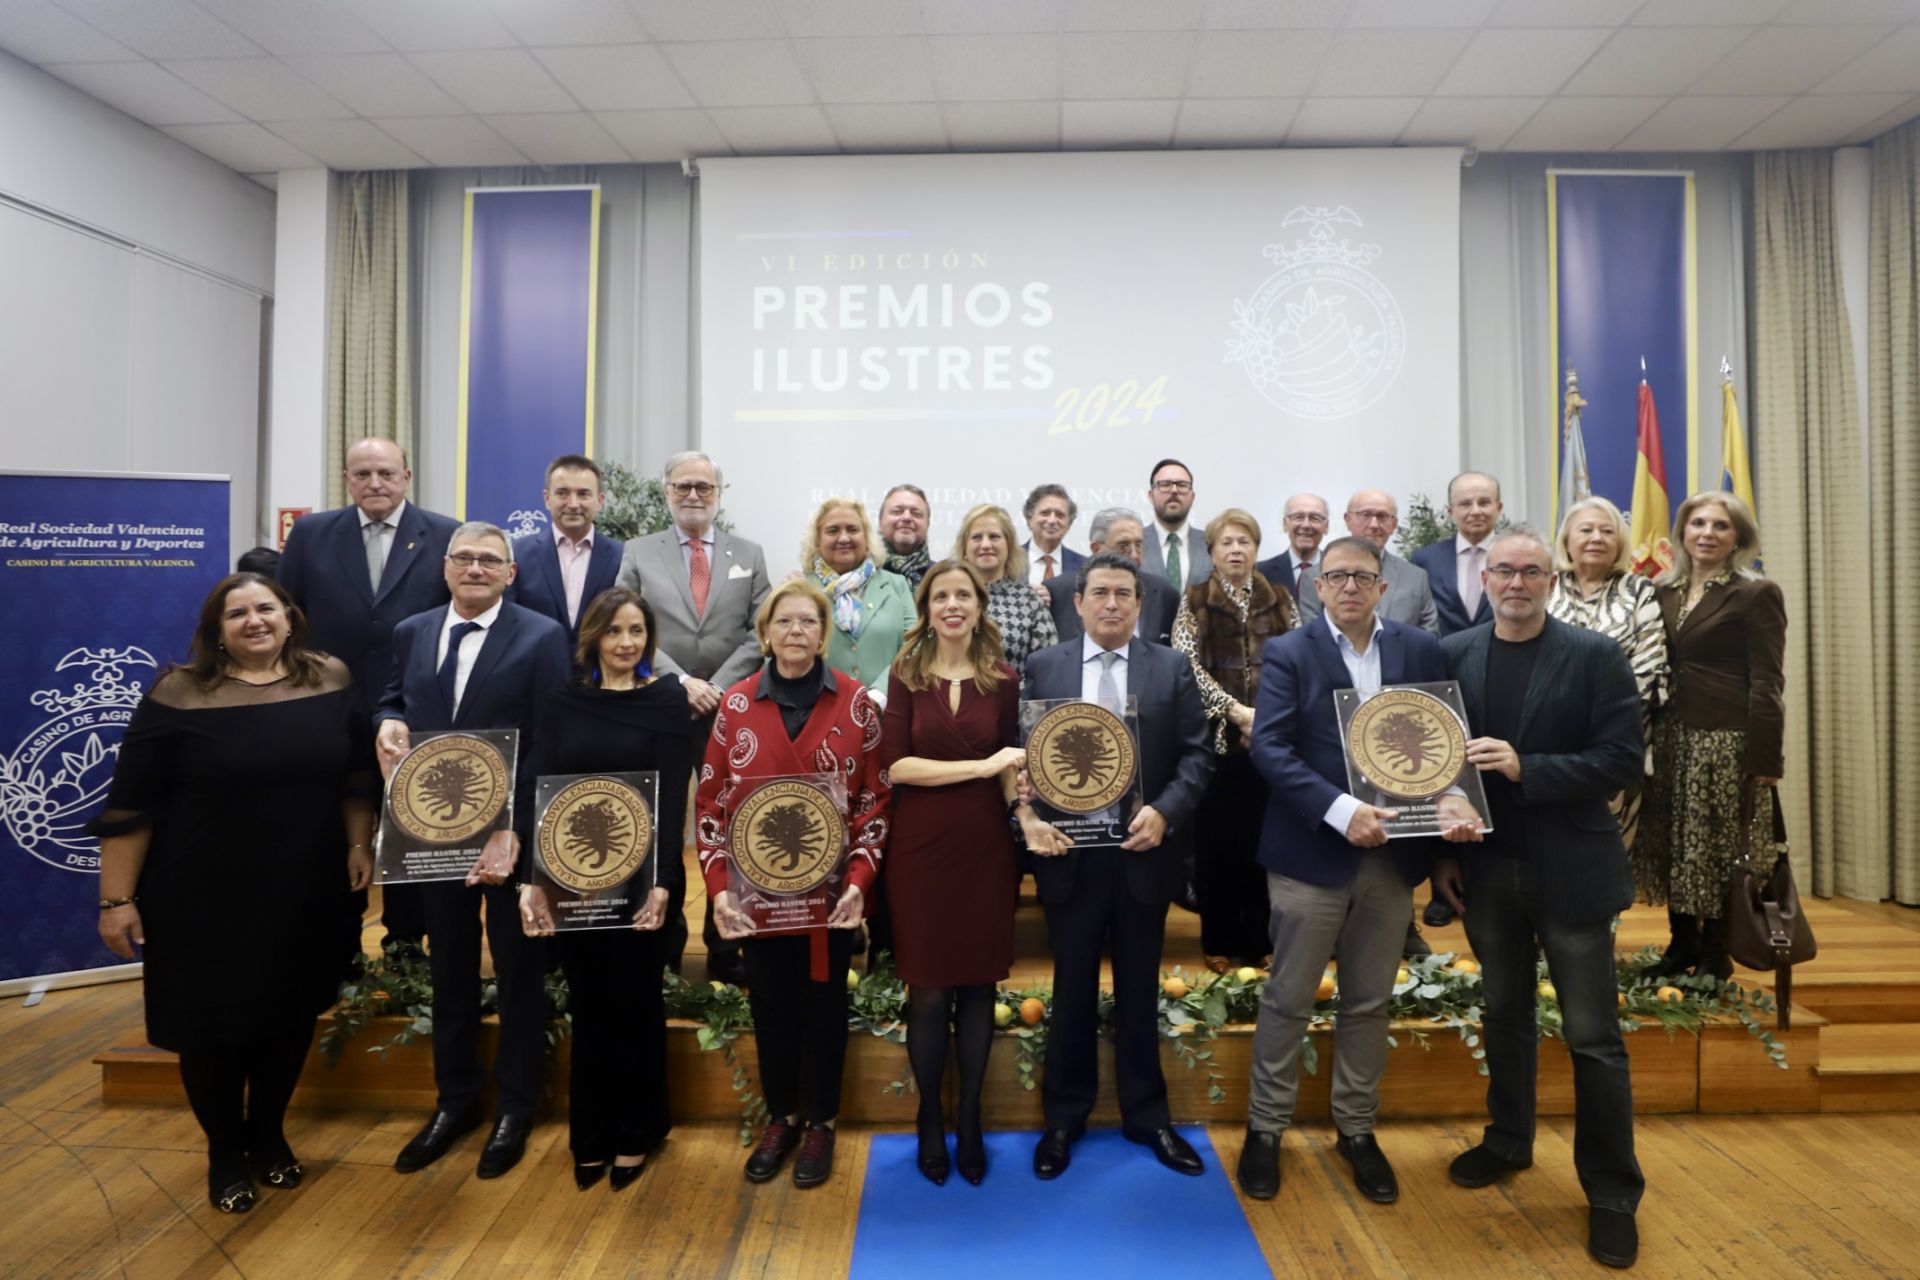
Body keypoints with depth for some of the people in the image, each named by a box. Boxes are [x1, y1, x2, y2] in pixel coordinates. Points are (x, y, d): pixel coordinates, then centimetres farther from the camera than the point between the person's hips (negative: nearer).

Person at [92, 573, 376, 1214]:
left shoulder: (330, 681, -2)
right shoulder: (178, 695, -10)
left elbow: (358, 774, 6)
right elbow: (129, 807, -8)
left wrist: (359, 845, 0)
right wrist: (117, 900, -9)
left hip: (302, 895, 3)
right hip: (203, 899, -2)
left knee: (289, 1017, 15)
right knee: (211, 1026, 11)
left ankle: (269, 1134, 37)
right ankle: (224, 1152, 33)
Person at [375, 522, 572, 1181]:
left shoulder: (542, 637, -10)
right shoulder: (411, 632, 7)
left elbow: (549, 743, -13)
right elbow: (394, 699, 18)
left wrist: (511, 828, -20)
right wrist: (389, 723, -8)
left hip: (514, 831, -4)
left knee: (519, 969, 10)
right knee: (449, 970, 17)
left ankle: (515, 1107, 27)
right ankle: (454, 1100, 34)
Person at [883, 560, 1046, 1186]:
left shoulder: (1003, 681, 3)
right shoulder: (907, 677, -1)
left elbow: (1007, 766, 8)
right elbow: (897, 765, -10)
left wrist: (1025, 812, -12)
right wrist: (980, 765, -15)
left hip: (984, 848, 2)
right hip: (921, 847, -1)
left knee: (978, 986, 9)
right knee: (929, 990, 6)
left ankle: (969, 1121, 27)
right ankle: (929, 1118, 27)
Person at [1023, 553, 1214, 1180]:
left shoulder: (1173, 668, 1)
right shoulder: (1044, 667, 1)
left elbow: (1197, 754, -3)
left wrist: (1164, 812, -17)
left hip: (1143, 852, 1)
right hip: (1069, 852, 0)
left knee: (1140, 988, 15)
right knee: (1072, 988, 13)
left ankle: (1146, 1114, 33)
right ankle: (1064, 1117, 30)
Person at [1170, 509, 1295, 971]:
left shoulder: (1280, 600, 10)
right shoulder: (1194, 600, 2)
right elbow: (1189, 666, -7)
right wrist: (1236, 711, -15)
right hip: (1216, 735, -2)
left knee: (1262, 838, 6)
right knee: (1216, 839, 3)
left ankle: (1256, 940, 18)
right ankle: (1218, 941, 15)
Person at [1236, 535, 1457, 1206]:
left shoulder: (1422, 650, 5)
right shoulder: (1288, 653, -5)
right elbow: (1269, 747, -15)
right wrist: (1341, 811, -23)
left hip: (1393, 853, 3)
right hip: (1311, 852, -3)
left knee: (1369, 1002, 15)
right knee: (1288, 1000, 7)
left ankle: (1356, 1129, 32)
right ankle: (1266, 1128, 24)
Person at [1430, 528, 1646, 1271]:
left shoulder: (1595, 656, -7)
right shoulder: (1453, 656, 2)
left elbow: (1621, 761, -12)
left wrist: (1525, 768, -25)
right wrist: (1441, 853, 1)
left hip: (1569, 870, -3)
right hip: (1484, 868, 3)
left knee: (1592, 1036, 5)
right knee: (1505, 1015, 18)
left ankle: (1612, 1191, 20)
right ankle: (1508, 1141, 36)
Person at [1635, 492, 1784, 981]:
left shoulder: (1756, 594, -4)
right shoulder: (1662, 591, 10)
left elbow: (1766, 684, -9)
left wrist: (1764, 759, -14)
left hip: (1726, 742, -5)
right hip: (1670, 738, 5)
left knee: (1719, 849, 4)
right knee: (1672, 847, 11)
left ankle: (1715, 958, 17)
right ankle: (1682, 945, 25)